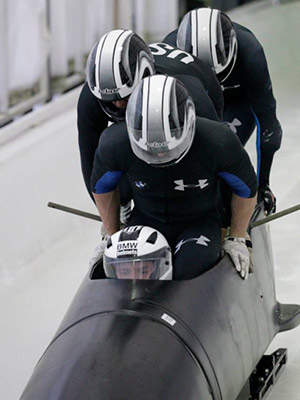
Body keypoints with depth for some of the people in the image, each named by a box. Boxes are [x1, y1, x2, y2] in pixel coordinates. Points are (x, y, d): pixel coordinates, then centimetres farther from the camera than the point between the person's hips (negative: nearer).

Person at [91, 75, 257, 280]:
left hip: (199, 225, -2)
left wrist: (237, 239, 0)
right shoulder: (114, 145, -23)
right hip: (146, 223, 2)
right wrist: (113, 238, 7)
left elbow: (246, 188, -4)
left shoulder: (220, 143, -27)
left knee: (188, 269, -34)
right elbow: (102, 187, 3)